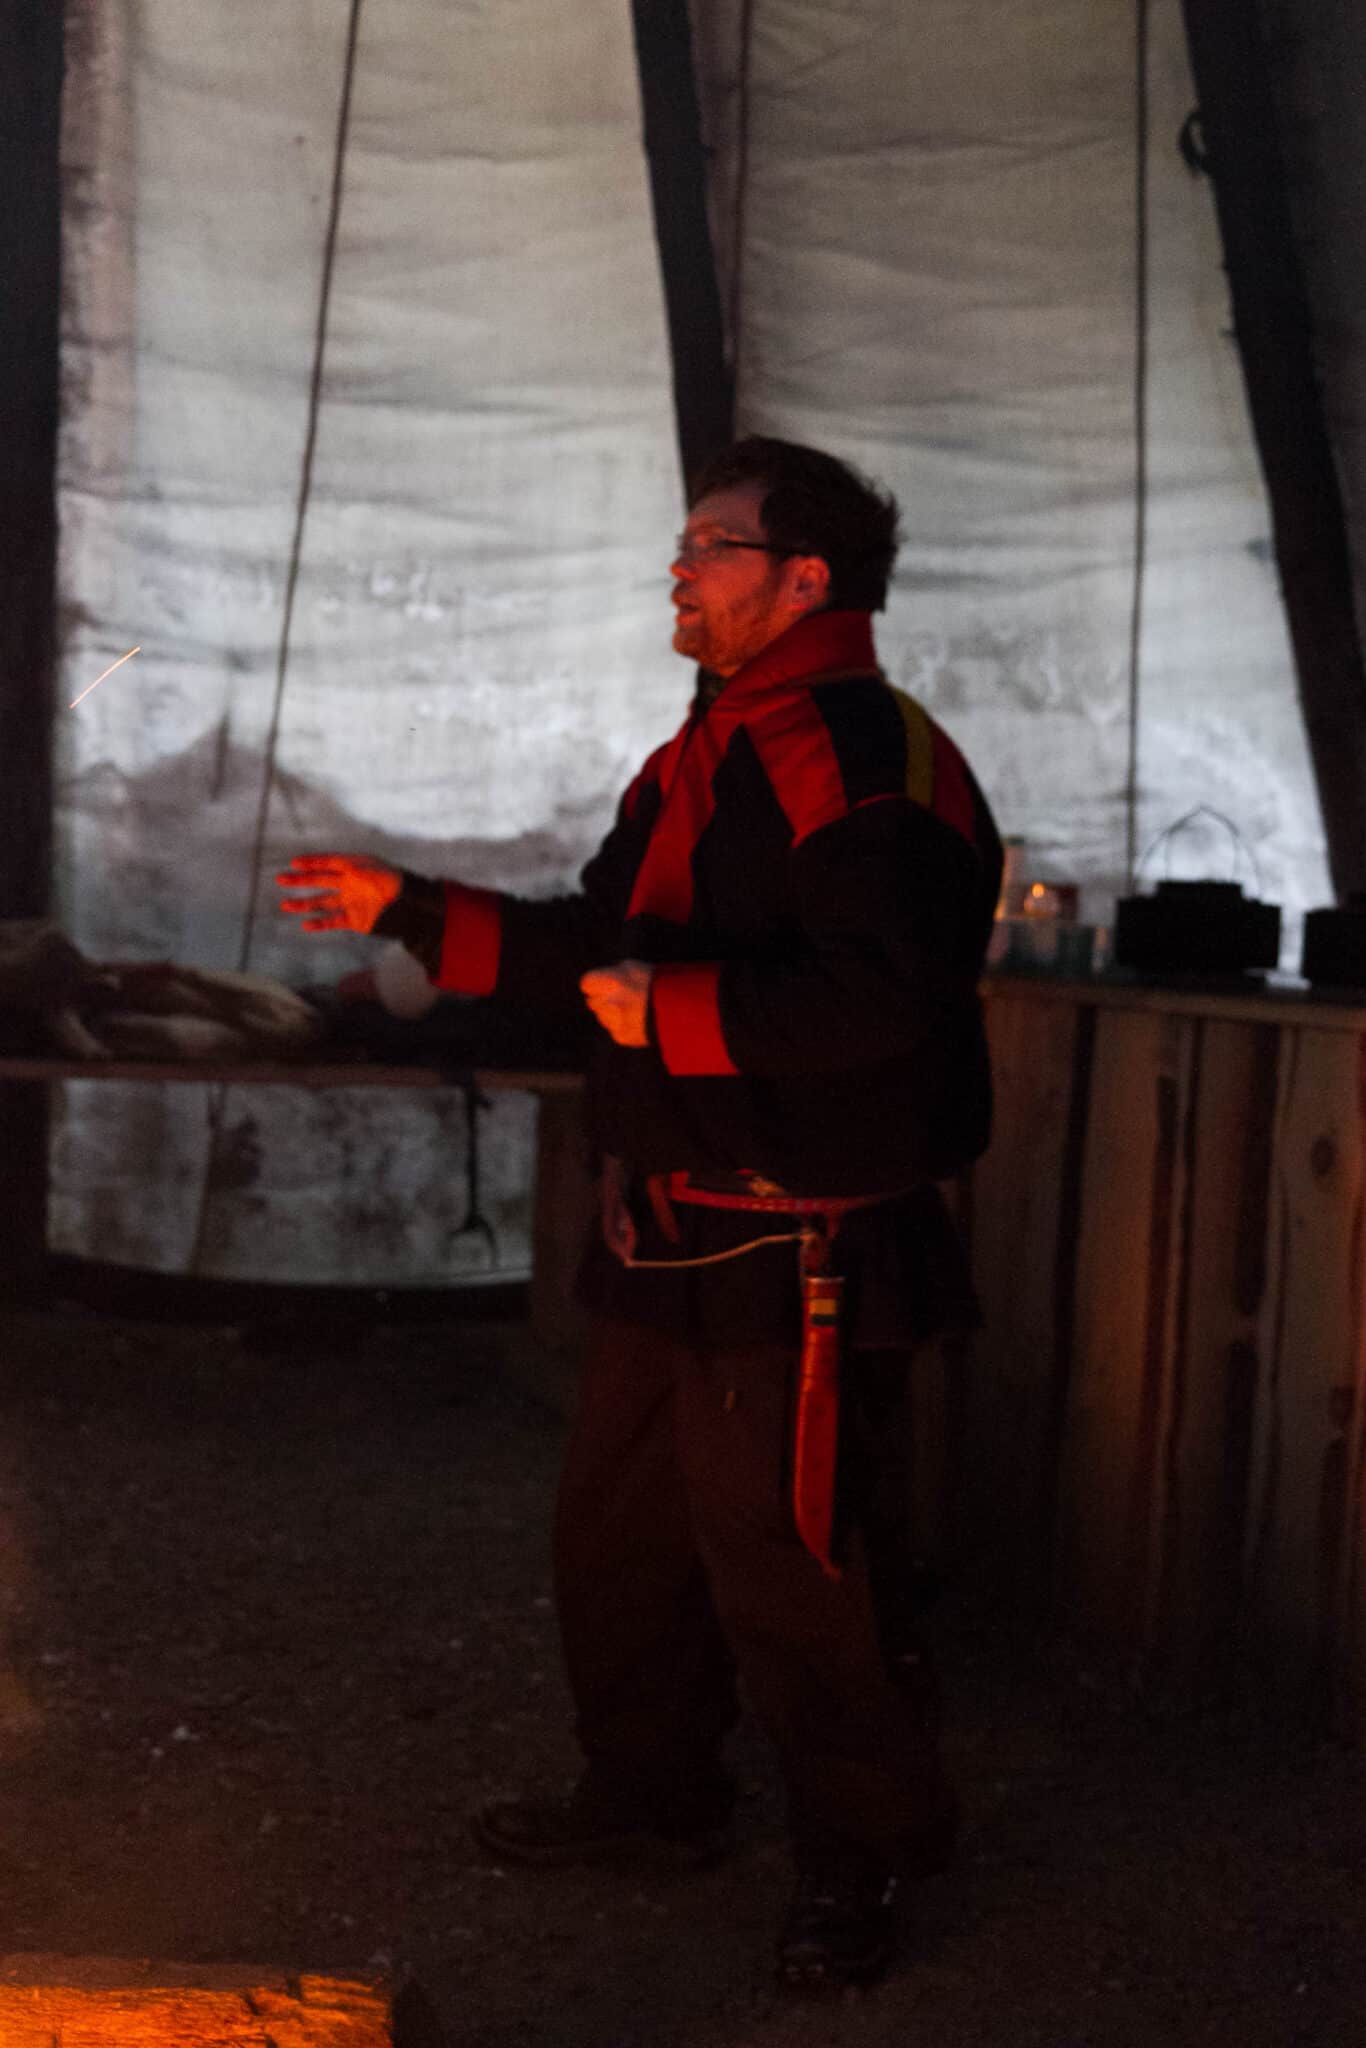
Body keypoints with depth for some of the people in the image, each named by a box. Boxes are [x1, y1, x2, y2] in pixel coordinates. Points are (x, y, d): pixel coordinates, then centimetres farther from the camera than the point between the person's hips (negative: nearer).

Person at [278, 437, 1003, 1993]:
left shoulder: (866, 760, -19)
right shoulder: (703, 759, 14)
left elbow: (880, 999, -30)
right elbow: (599, 941, 21)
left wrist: (674, 1008, -23)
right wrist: (409, 911, 16)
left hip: (800, 1266, -10)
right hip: (672, 1248, 10)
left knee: (795, 1576, 1)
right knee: (617, 1533, 21)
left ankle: (864, 1856, 23)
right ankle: (651, 1794, 40)